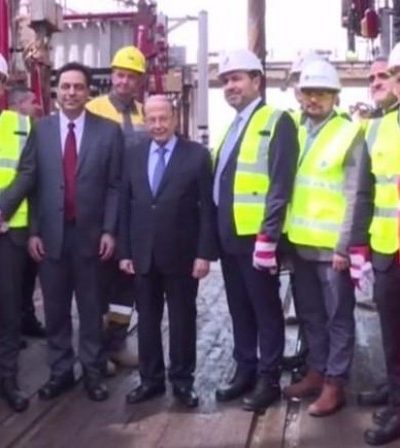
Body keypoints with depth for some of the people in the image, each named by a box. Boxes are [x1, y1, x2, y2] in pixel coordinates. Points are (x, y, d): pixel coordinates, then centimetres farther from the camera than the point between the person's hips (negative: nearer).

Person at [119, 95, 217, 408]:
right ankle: (151, 378, 26)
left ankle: (182, 380, 24)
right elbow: (125, 205, 7)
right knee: (147, 318, 12)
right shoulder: (133, 155, 7)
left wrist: (205, 253, -11)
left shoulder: (197, 154, -4)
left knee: (182, 318, 9)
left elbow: (207, 208, -6)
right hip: (143, 253, 3)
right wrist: (125, 251, 3)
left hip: (181, 253, -3)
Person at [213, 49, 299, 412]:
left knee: (266, 309, 4)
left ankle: (269, 379, 17)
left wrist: (268, 235, -20)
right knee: (240, 309, 15)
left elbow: (280, 184, -15)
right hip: (229, 235, 8)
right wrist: (217, 230, 13)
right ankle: (245, 371, 28)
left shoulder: (277, 122, -7)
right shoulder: (233, 125, 17)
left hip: (257, 236, -8)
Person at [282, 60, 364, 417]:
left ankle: (334, 384, 16)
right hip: (300, 242, 6)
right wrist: (285, 232, 6)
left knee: (337, 317, 6)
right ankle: (316, 372, 30)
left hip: (332, 246, -6)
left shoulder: (350, 135, -7)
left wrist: (344, 245, -15)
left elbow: (353, 196, -11)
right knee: (310, 315, 16)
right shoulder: (295, 133, 11)